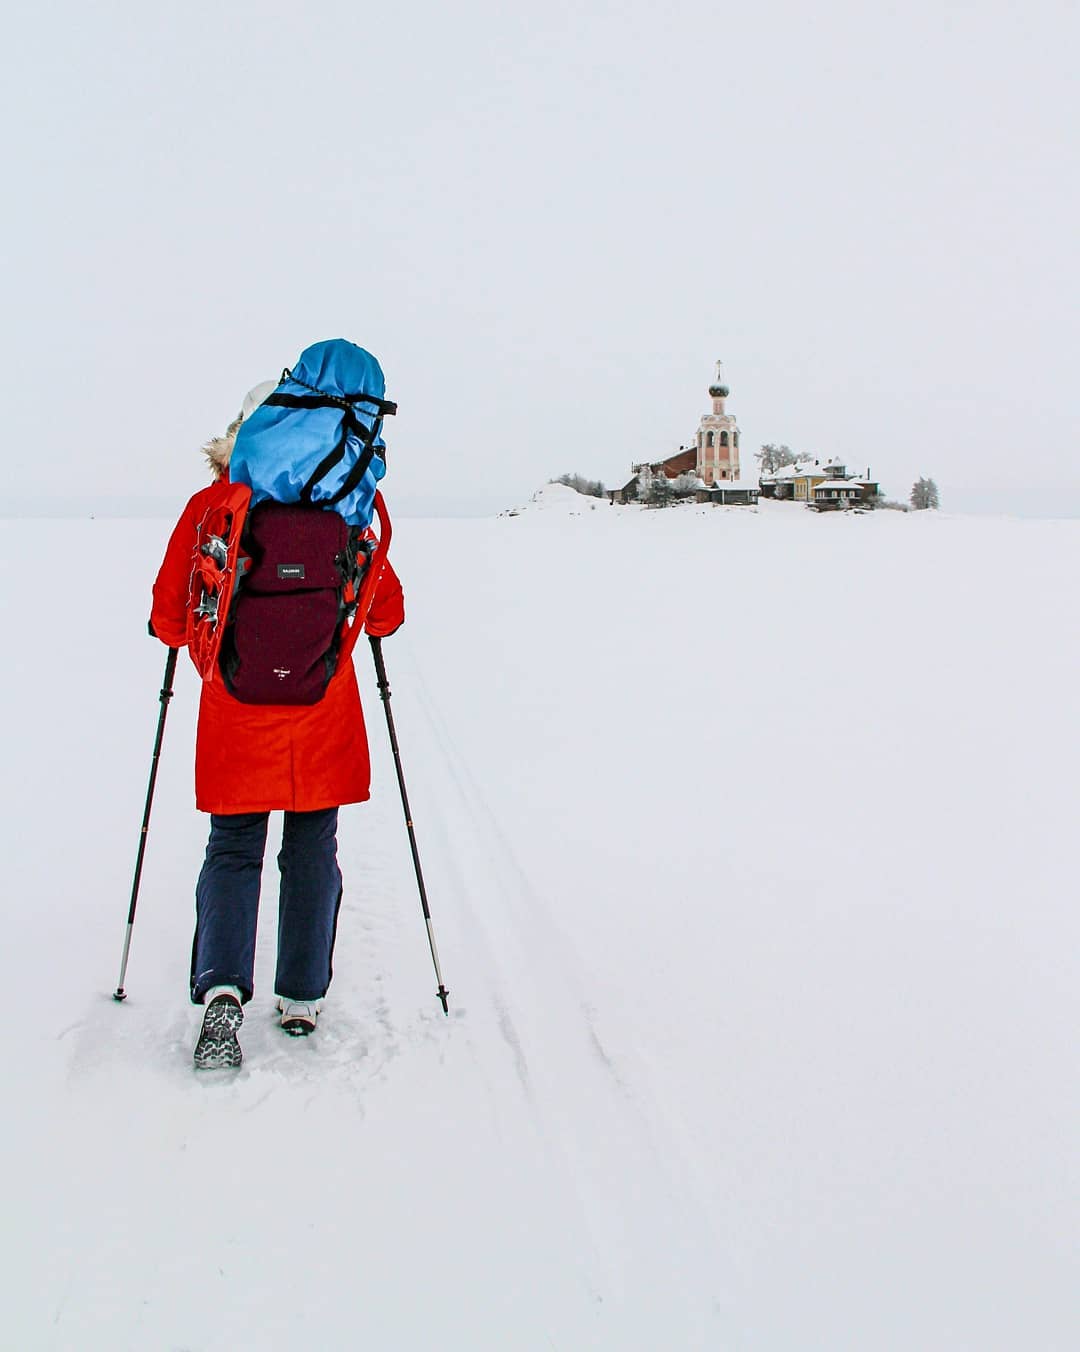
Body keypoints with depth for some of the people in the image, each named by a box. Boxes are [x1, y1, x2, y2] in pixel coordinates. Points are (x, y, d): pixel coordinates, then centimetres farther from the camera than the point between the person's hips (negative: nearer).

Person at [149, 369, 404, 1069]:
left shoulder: (209, 506, -3)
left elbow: (169, 618, 0)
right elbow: (386, 612, 1)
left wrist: (197, 632, 23)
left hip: (234, 711, 0)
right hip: (323, 711, 0)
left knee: (233, 850, 9)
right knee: (312, 851, 12)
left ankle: (221, 987, -9)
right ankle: (303, 998, 17)